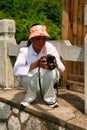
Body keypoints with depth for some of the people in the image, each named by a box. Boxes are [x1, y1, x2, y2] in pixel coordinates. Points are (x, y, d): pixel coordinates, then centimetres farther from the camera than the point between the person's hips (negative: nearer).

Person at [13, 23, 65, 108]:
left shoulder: (49, 47, -16)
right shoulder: (24, 51, -19)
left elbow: (62, 68, -22)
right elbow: (16, 71, -35)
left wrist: (54, 64, -47)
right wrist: (36, 64, -49)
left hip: (47, 81, 1)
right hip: (32, 82, -1)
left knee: (52, 71, -30)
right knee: (25, 75, -32)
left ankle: (49, 98, -2)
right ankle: (30, 97, 2)